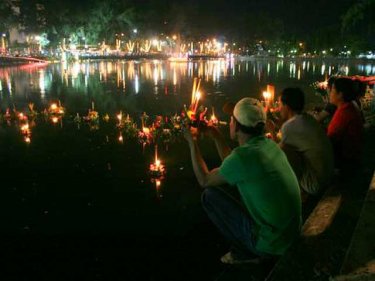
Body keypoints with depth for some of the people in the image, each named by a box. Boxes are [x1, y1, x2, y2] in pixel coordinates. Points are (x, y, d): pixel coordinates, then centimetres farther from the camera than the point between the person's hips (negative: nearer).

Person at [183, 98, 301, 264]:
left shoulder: (243, 156, -23)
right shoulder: (268, 144, 0)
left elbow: (204, 180, -6)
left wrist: (192, 143, 2)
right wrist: (216, 135, 20)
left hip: (269, 243, -8)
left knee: (209, 195, -2)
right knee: (236, 180, 22)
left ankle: (244, 253, 7)